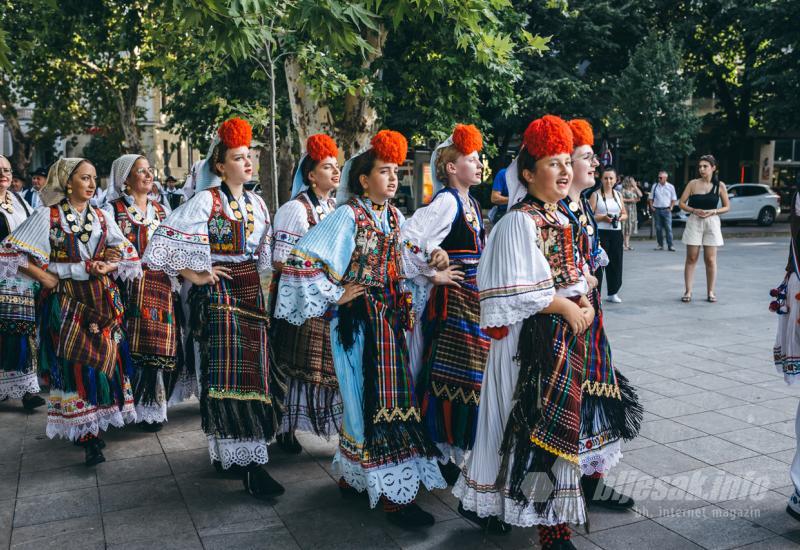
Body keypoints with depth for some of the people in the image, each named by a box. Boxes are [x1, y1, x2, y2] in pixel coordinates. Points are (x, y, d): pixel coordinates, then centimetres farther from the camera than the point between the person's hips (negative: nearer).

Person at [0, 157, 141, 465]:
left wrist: (107, 267, -7)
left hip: (102, 300, 4)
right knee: (74, 365, -4)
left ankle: (98, 424, 18)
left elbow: (129, 255, 12)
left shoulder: (101, 217, 10)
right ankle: (86, 435, 4)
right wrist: (44, 278, -9)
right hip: (67, 303, -4)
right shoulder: (48, 216, -2)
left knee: (104, 360, 3)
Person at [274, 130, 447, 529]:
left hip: (390, 317, 8)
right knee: (372, 401, -3)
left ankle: (354, 475, 29)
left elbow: (405, 262, 24)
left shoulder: (394, 217, 9)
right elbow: (301, 259, -20)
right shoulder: (348, 215, -13)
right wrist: (334, 297, -13)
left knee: (391, 397, 12)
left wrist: (404, 304, 13)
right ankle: (392, 492, 5)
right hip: (360, 318, -8)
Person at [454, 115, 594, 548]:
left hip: (564, 333, 9)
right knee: (539, 423, -1)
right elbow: (520, 291, -19)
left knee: (558, 421, 14)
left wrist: (585, 303, 3)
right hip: (531, 337, -9)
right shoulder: (519, 221, -14)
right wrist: (567, 307, -13)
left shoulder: (560, 220, 13)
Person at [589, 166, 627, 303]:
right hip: (600, 233, -5)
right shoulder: (595, 195, -2)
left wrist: (621, 217, -2)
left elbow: (625, 214, 20)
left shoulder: (618, 195, 13)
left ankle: (613, 292, 21)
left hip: (616, 232, 5)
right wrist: (603, 217, -21)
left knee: (615, 262, 8)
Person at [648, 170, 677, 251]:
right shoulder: (655, 186, 8)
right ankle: (660, 245, 13)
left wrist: (671, 207, -4)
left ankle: (670, 245, -5)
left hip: (666, 210, -2)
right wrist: (651, 207, 1)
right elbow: (650, 198, 13)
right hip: (656, 210, 2)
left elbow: (674, 199, 8)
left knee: (668, 228, -7)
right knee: (658, 228, 5)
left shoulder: (670, 187, 5)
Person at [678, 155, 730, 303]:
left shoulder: (720, 185, 2)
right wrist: (694, 210, -14)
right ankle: (688, 291, 5)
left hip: (712, 223, 0)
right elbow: (682, 203, 3)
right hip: (694, 222, 0)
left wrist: (713, 211, -11)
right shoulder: (693, 183, 1)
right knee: (691, 258, 1)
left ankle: (710, 292, 12)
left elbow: (727, 207, 6)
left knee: (710, 260, 2)